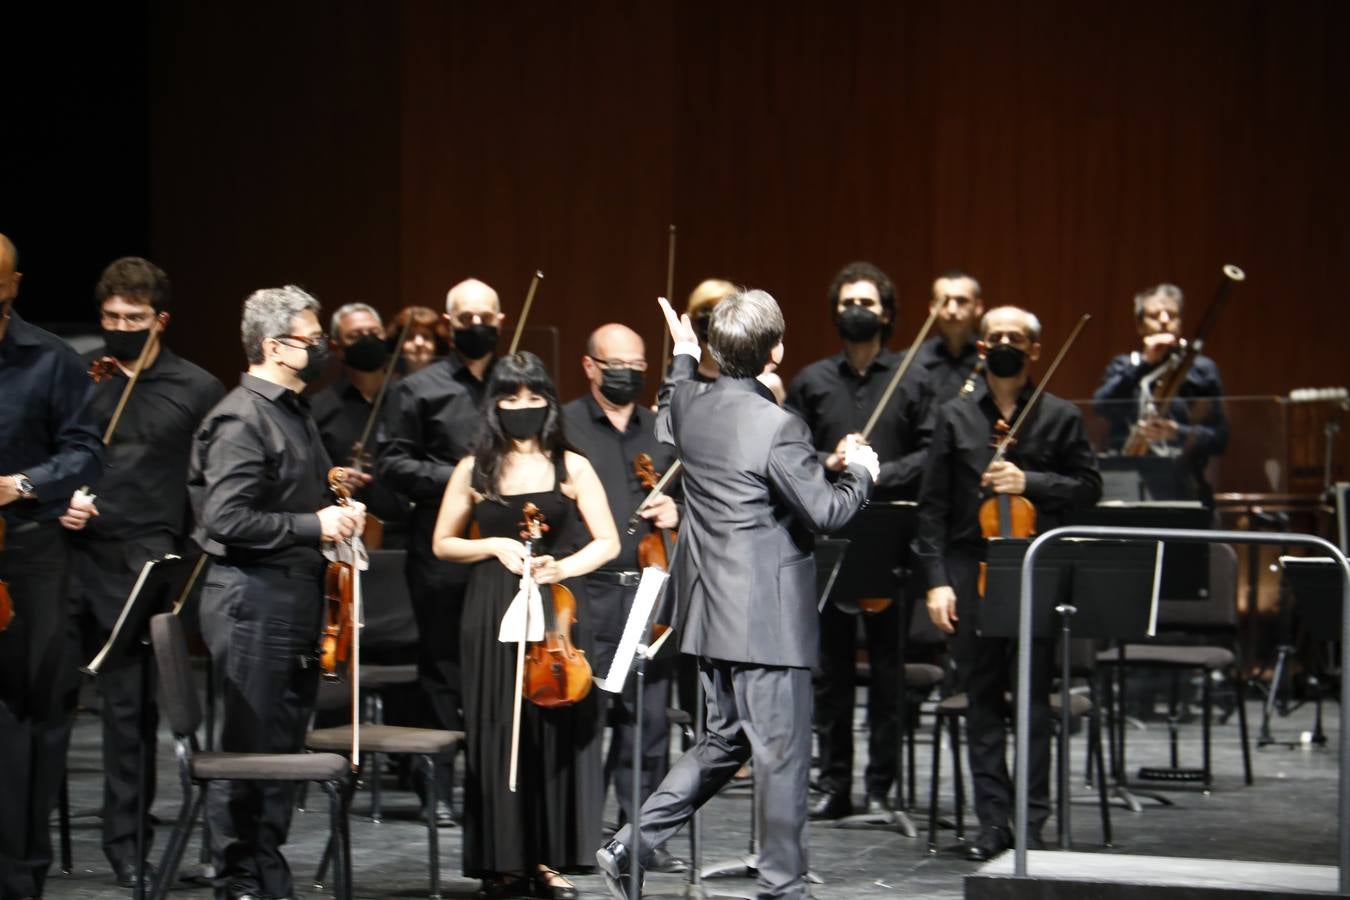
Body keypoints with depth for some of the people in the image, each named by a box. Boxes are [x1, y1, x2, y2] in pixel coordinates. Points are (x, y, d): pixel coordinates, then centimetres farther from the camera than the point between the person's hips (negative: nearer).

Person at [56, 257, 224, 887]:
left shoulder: (197, 391, 4)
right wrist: (57, 498, -4)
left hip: (142, 567, -2)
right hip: (69, 558, 2)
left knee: (132, 708, 2)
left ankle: (127, 837, 12)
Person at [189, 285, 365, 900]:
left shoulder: (294, 412, 16)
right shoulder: (242, 419, -14)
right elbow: (227, 519, -23)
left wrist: (339, 513, 9)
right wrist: (314, 525, -18)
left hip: (296, 594, 9)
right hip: (253, 600, -9)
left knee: (284, 748, 12)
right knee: (250, 750, -2)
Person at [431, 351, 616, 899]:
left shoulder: (571, 467, 4)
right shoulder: (475, 470, 5)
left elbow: (608, 543, 3)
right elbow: (443, 544, 11)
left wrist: (564, 566, -15)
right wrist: (494, 546, -6)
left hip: (555, 609, 0)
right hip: (492, 613, 0)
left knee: (557, 729, -3)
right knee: (496, 733, 0)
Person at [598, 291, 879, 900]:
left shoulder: (687, 403, 1)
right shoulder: (777, 428, -21)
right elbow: (825, 512, -18)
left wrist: (682, 357, 39)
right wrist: (859, 473, 1)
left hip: (711, 610, 8)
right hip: (768, 616, -8)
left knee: (723, 741, 20)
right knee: (780, 755, 2)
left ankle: (629, 848, 16)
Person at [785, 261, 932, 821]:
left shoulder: (913, 382, 6)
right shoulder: (812, 382, 11)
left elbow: (930, 456, -2)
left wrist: (879, 475, -15)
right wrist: (829, 464, -12)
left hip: (890, 540, -1)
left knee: (887, 668, 2)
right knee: (832, 668, 5)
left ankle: (880, 788, 8)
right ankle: (833, 785, 11)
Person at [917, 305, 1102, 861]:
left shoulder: (1060, 417, 7)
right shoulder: (954, 417, 8)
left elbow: (1089, 487, 3)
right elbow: (933, 506, 5)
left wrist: (1030, 482, -12)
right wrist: (936, 580, -3)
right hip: (972, 571, 1)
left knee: (1034, 700, -2)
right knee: (983, 701, 4)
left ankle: (1033, 824, 4)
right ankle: (993, 825, 10)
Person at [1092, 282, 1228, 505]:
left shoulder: (1201, 370, 9)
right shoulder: (1124, 367, 14)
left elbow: (1219, 437, 2)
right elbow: (1102, 407, -7)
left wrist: (1178, 433, -17)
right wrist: (1143, 363, -12)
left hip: (1185, 493, 0)